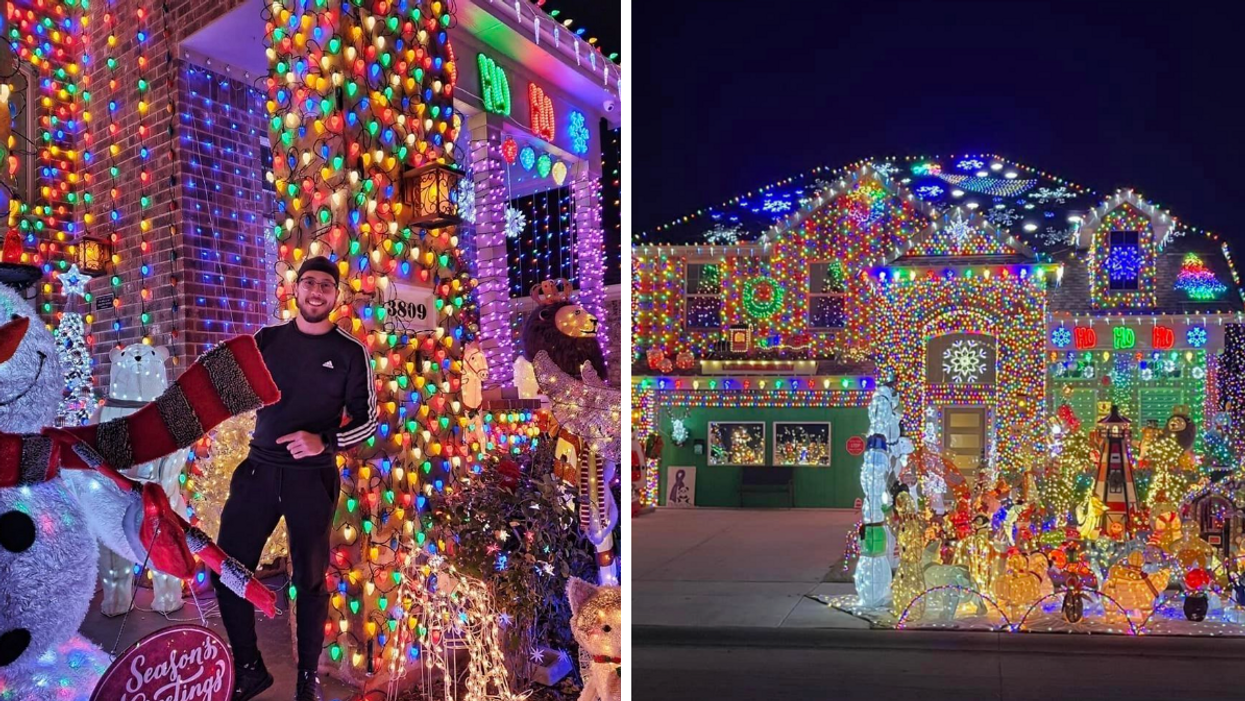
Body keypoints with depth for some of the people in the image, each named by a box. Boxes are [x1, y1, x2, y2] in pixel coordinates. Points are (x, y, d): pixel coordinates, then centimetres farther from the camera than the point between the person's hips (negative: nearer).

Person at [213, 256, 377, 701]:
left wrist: (324, 441, -15)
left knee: (310, 578, 7)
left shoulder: (350, 352, -1)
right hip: (259, 469, 3)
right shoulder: (267, 340, 7)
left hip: (313, 478, -2)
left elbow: (367, 419, 0)